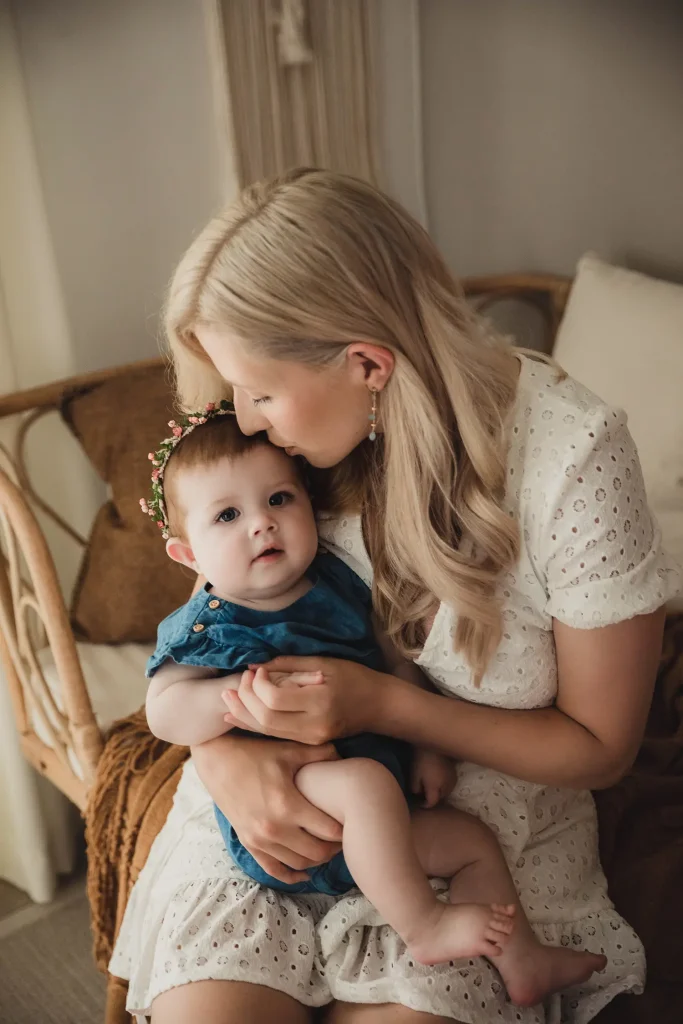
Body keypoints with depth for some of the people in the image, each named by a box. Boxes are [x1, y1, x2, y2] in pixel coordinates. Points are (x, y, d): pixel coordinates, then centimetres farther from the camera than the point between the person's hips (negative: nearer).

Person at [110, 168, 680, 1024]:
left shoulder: (574, 459, -20)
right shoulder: (295, 436, -9)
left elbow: (600, 746, -11)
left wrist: (381, 704, -22)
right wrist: (222, 755, -18)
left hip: (472, 833, -2)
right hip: (267, 802, 2)